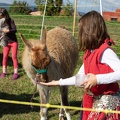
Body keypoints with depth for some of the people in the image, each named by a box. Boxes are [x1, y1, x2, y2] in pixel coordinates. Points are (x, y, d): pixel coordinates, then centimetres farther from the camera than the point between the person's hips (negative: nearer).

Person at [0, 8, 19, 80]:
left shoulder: (10, 21, -17)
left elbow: (15, 30, -22)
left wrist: (8, 30, -39)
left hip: (13, 42, -3)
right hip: (6, 42, 4)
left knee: (14, 57, -1)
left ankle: (16, 73, 6)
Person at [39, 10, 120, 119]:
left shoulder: (105, 52, -18)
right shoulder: (90, 53, 7)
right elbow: (79, 78, 12)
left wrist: (97, 79, -31)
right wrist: (58, 82, 13)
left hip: (107, 102, -8)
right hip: (93, 100, 8)